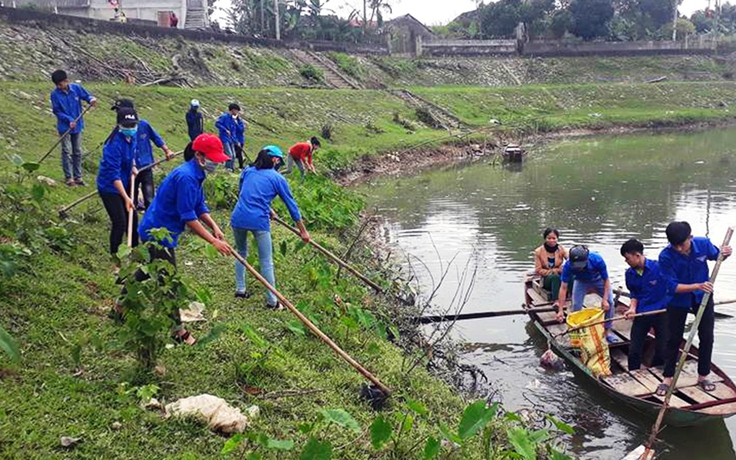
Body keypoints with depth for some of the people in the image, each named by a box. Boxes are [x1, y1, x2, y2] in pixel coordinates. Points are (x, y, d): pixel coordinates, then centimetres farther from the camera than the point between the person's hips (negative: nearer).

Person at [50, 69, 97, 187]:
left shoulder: (76, 88, -7)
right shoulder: (55, 94, -10)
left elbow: (87, 96, 3)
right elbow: (57, 111, -8)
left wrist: (92, 99, -21)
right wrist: (69, 120, -20)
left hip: (77, 125, 3)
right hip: (64, 127, -3)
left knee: (77, 152, 10)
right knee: (67, 152, -2)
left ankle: (78, 177, 18)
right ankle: (69, 178, 3)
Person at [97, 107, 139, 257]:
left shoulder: (131, 138, -3)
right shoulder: (114, 144, -28)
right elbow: (114, 175, -31)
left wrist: (132, 166, 4)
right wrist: (126, 198, -36)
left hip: (124, 185, 9)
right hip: (110, 187, -8)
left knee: (132, 218, 17)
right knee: (120, 223, -9)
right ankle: (115, 256, 8)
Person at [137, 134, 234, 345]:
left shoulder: (195, 175, 4)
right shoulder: (186, 177, -27)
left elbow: (200, 207, 10)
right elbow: (188, 218, -27)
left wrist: (214, 227, -6)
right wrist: (213, 241, -25)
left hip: (154, 231, 10)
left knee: (148, 272, 25)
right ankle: (178, 331, 11)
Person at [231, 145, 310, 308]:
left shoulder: (247, 171, 16)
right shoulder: (278, 178, 6)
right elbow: (291, 205, 10)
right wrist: (303, 231, 17)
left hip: (238, 218, 4)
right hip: (259, 221, -4)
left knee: (241, 253, 25)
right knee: (266, 261, 5)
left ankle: (240, 289, 31)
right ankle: (272, 300, 9)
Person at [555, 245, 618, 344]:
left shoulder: (597, 260, -39)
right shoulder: (568, 266, -36)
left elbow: (606, 280, -24)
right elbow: (563, 288, -29)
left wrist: (605, 300, -29)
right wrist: (560, 310, -32)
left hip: (598, 280, 0)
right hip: (581, 281, 1)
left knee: (610, 302, -14)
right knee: (576, 305, -14)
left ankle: (607, 331, 3)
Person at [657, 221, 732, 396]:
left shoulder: (703, 244, -21)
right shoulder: (666, 256, -29)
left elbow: (716, 256, 3)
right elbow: (673, 287, -28)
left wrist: (725, 254, -19)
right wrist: (697, 286, -40)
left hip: (703, 297, 2)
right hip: (678, 300, -2)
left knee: (707, 337, 7)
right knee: (674, 339, 6)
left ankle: (703, 376, 24)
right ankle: (668, 378, 18)